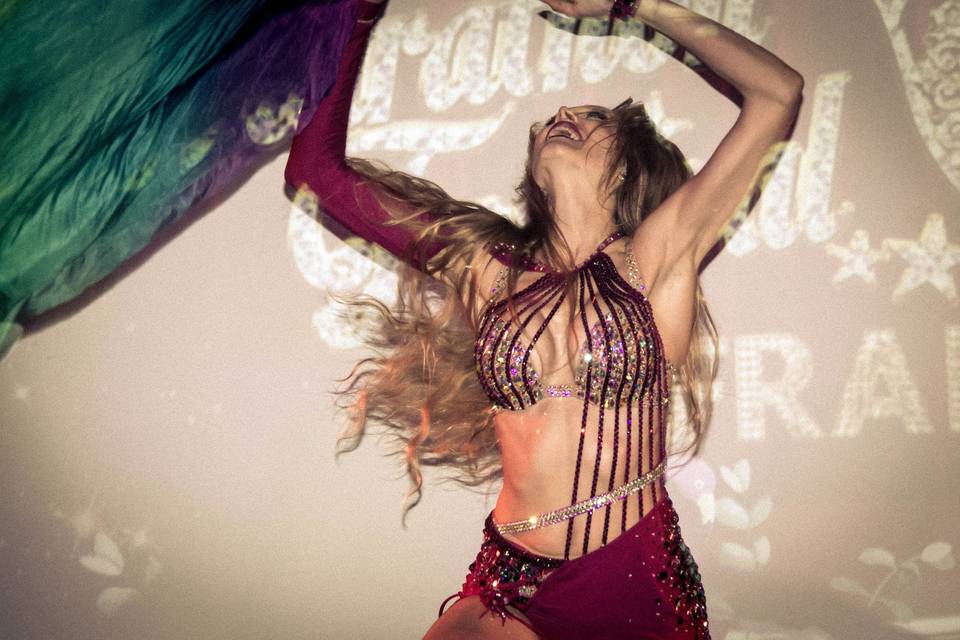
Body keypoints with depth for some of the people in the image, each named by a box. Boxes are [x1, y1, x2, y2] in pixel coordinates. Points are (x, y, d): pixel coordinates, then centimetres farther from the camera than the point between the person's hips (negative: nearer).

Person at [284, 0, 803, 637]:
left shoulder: (653, 255, -3)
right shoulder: (486, 267, 3)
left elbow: (779, 90, -5)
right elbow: (318, 167, 5)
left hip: (640, 585, -1)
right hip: (511, 586, 2)